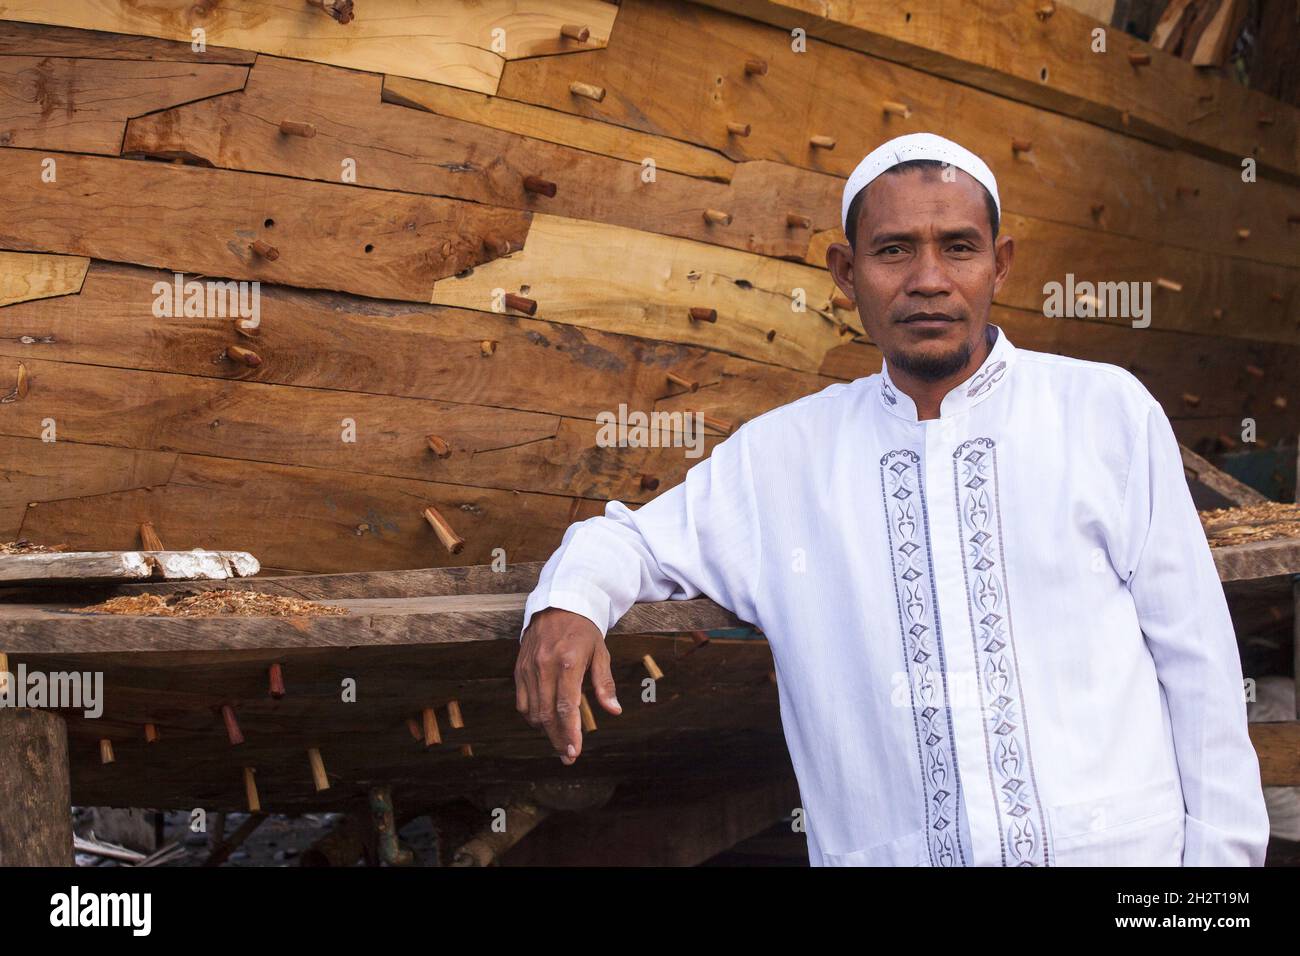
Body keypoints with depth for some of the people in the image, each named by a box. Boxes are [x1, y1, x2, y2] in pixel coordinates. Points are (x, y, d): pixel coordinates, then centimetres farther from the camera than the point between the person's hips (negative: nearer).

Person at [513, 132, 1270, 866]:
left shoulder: (1108, 412, -1)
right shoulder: (783, 451, 4)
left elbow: (1196, 660, 0)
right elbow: (639, 536, 14)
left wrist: (1222, 848, -2)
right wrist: (568, 601, -9)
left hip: (1119, 847, -1)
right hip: (884, 850, 2)